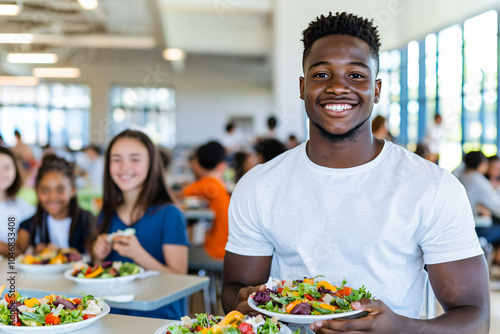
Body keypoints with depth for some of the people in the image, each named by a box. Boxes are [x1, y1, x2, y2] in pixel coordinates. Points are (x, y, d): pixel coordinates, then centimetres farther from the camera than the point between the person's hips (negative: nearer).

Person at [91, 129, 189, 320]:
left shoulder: (169, 215, -4)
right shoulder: (107, 216, 13)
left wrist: (138, 255, -19)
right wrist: (98, 257, 2)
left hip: (158, 319, -4)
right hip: (114, 317, 4)